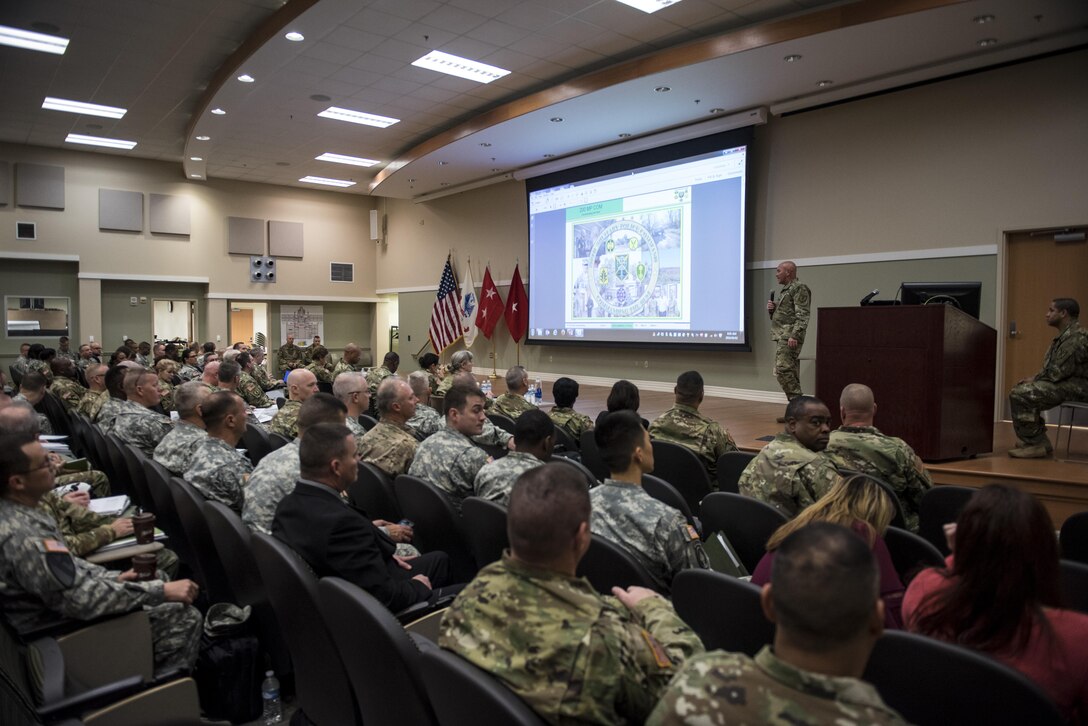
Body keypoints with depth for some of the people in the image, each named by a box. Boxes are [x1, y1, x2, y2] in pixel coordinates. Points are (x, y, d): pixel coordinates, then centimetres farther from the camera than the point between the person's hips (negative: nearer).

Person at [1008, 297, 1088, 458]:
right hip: (1066, 383, 11)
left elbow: (1059, 372, -22)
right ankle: (1029, 439, 11)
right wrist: (1035, 379, 3)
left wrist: (1035, 379, -9)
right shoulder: (1065, 336, 17)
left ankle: (1036, 444, -16)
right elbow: (1052, 369, 18)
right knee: (1020, 390, 12)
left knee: (1020, 394, -21)